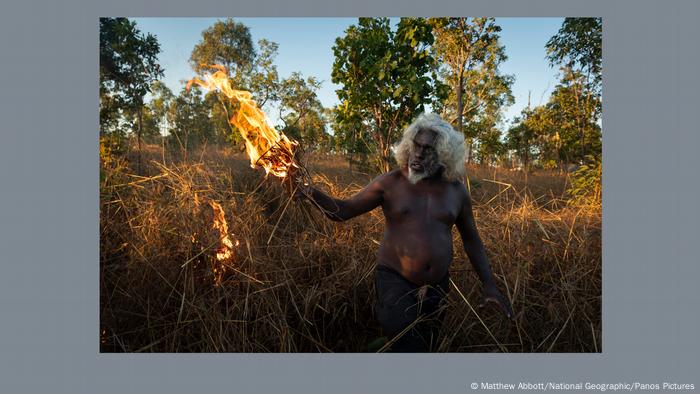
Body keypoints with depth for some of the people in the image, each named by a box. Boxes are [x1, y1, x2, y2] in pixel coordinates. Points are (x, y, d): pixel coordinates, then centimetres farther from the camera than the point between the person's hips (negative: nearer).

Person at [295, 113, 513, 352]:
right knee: (408, 345, -21)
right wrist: (313, 194, -26)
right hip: (395, 281, -3)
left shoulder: (455, 190, 0)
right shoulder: (391, 183, -7)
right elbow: (343, 211, -8)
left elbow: (471, 239, 9)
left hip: (436, 287, 4)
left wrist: (489, 285, 4)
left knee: (426, 347, 19)